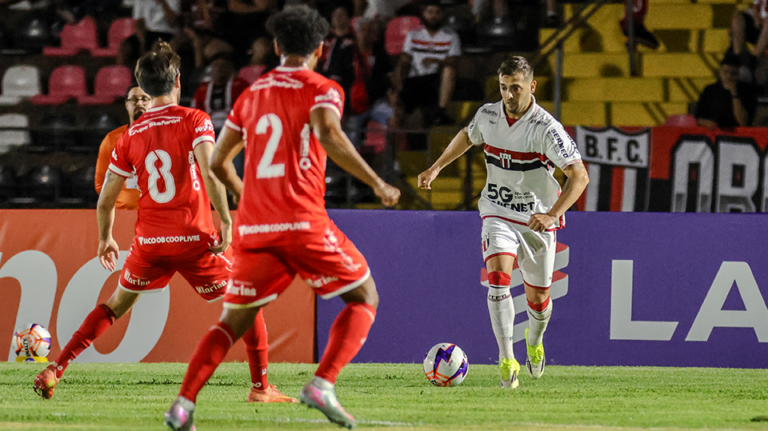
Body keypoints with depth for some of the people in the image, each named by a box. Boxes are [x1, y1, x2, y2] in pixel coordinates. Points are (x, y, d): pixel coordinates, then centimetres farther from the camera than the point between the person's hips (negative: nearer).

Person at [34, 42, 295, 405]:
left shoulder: (130, 137, 7)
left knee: (116, 305, 22)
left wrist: (105, 240, 25)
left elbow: (105, 201, 10)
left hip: (149, 242, 4)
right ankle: (260, 387, 3)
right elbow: (209, 172, -20)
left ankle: (53, 371, 14)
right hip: (194, 239, -4)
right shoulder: (195, 120, -4)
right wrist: (225, 220, -15)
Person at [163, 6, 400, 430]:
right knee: (364, 298, 10)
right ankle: (322, 385, -10)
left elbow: (218, 162, 22)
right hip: (303, 222, -5)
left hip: (253, 227, 5)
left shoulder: (251, 94, 18)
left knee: (233, 320, 13)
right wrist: (376, 183, -16)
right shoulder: (321, 90, 1)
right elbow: (329, 135, -21)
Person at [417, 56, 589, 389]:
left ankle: (534, 341, 45)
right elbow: (467, 136, 20)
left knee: (538, 298, 9)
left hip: (538, 220, -2)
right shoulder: (487, 115, -6)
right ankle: (507, 361, -24)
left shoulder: (546, 128, -21)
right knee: (498, 275, -24)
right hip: (498, 214, 2)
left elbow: (579, 176, -26)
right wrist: (436, 167, 13)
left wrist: (552, 215, -37)